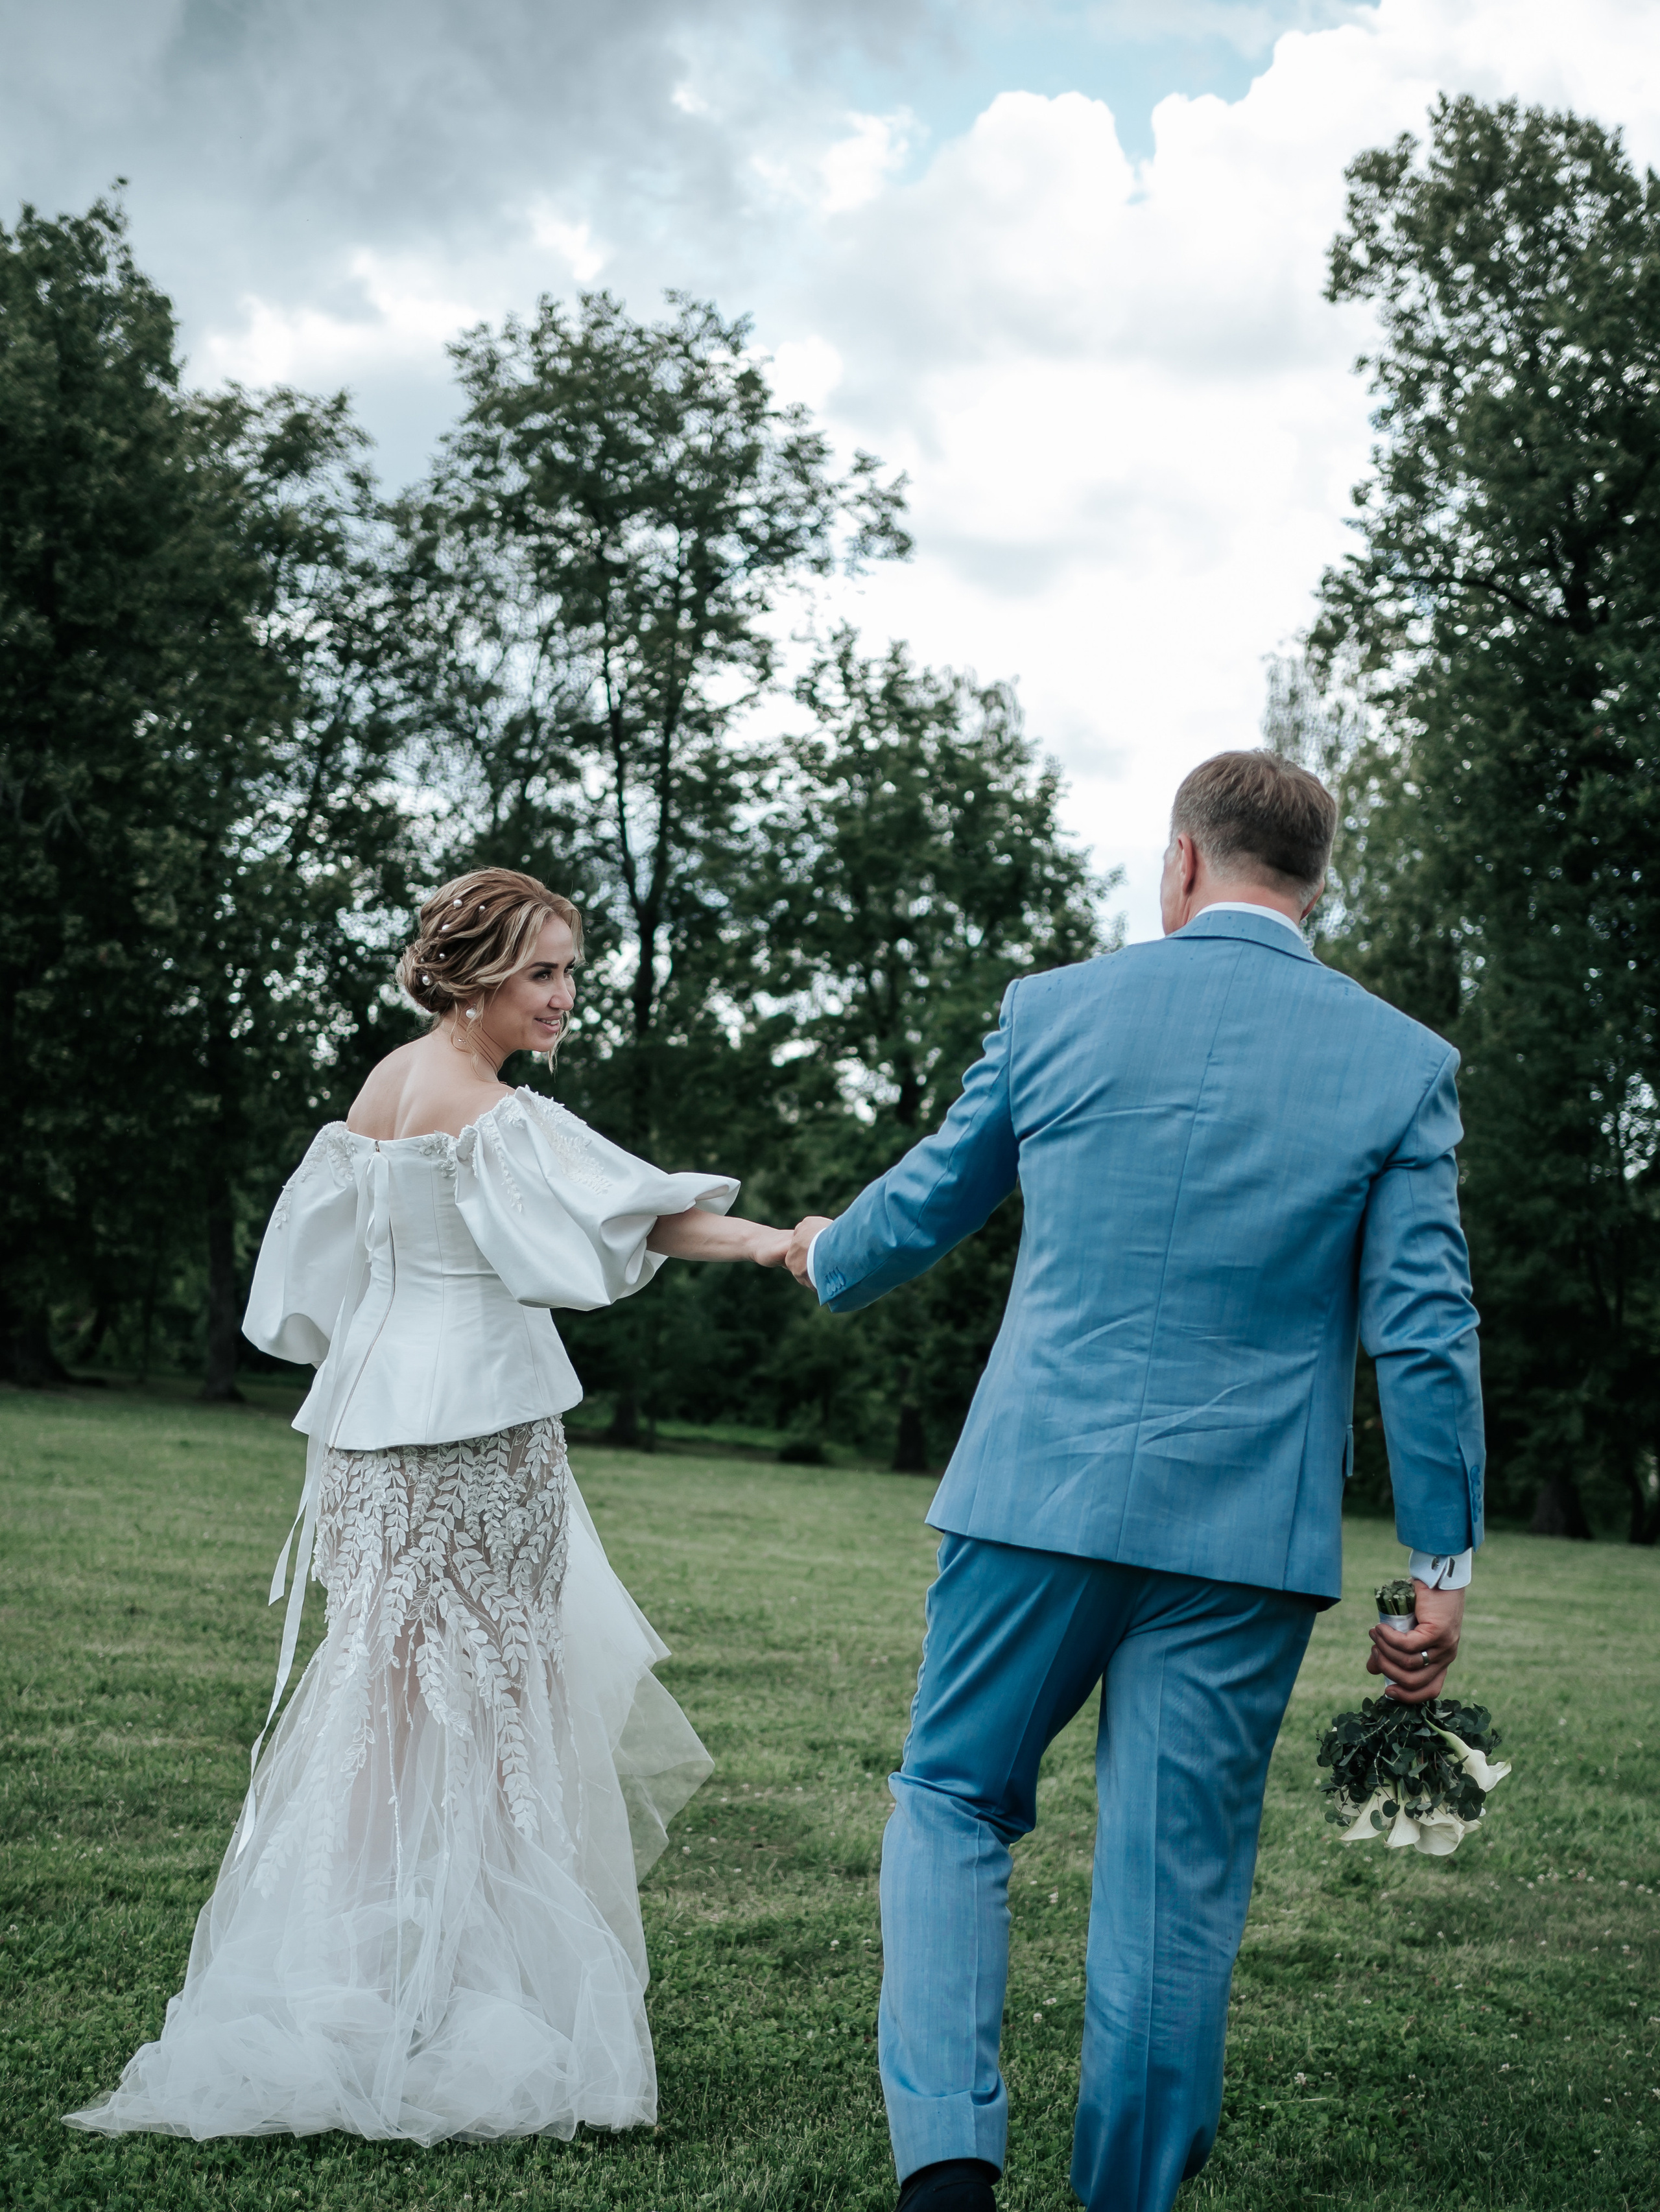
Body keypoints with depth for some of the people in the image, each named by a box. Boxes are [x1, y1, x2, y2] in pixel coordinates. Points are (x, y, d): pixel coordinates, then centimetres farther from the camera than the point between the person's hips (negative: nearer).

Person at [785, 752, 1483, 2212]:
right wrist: (1444, 1568, 2)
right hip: (1248, 1529, 1)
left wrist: (828, 1256, 34)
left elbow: (920, 1212, 12)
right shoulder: (1404, 1064, -1)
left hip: (1041, 1489, 0)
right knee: (1179, 1874, 11)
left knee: (952, 1801, 16)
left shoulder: (1054, 1011, 0)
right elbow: (1425, 1332, -4)